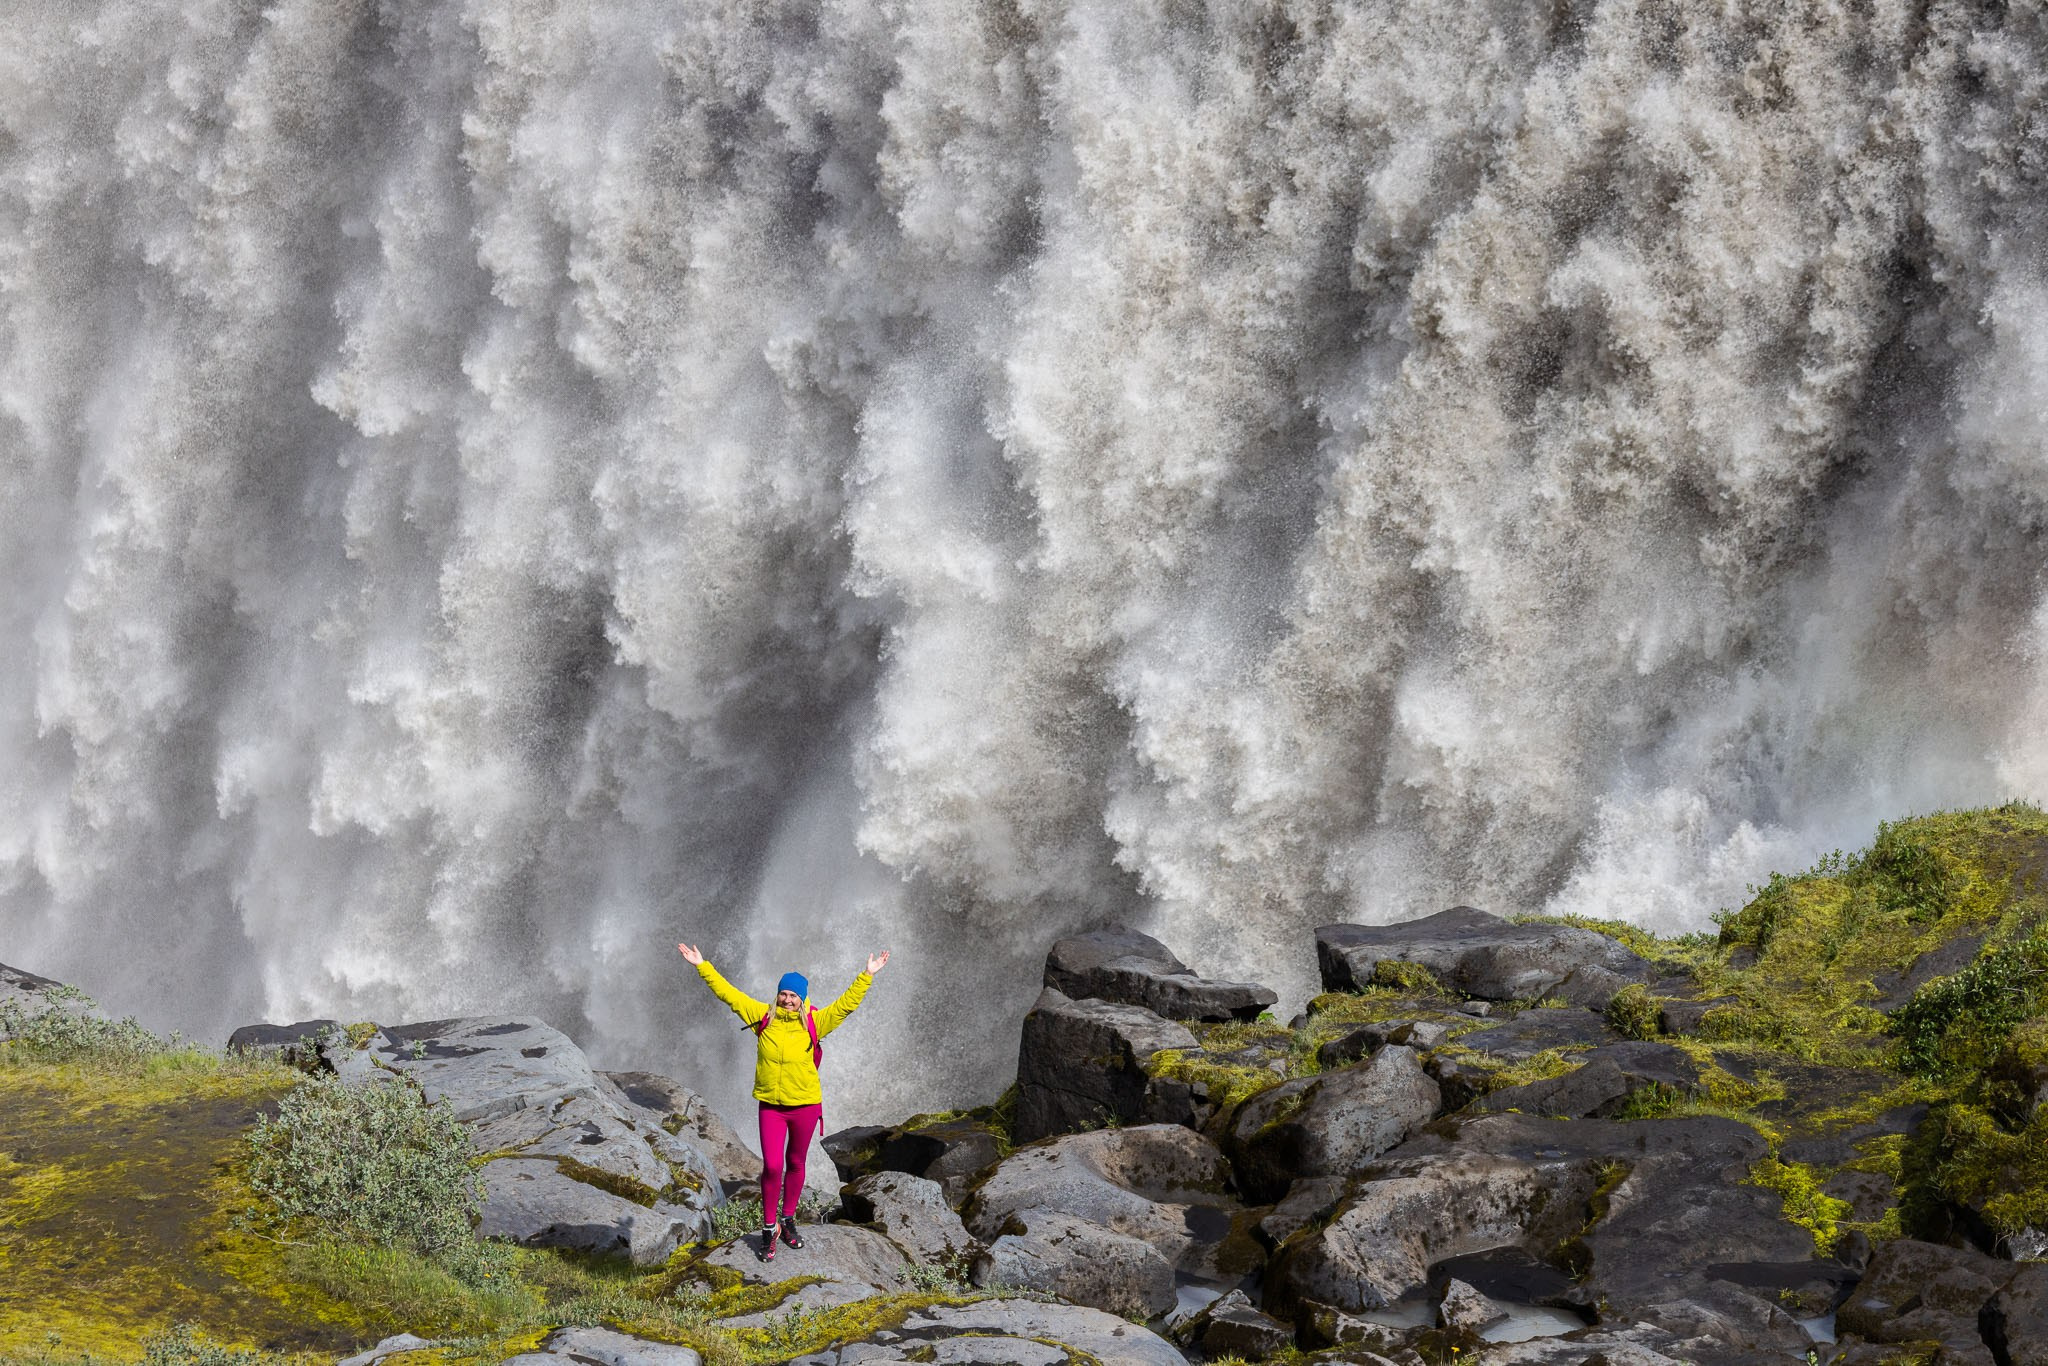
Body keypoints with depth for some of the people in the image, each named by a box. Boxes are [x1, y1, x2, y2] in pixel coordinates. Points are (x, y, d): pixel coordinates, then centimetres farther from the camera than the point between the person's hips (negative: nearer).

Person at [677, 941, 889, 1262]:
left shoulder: (814, 1023, -4)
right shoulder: (763, 1017, -2)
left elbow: (846, 1003, -3)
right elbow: (729, 994, 1)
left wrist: (867, 976, -9)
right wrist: (702, 967, 0)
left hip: (805, 1105, 1)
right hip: (771, 1106, -1)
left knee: (795, 1164, 14)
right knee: (772, 1166, -6)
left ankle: (789, 1221, 31)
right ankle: (769, 1230, 6)